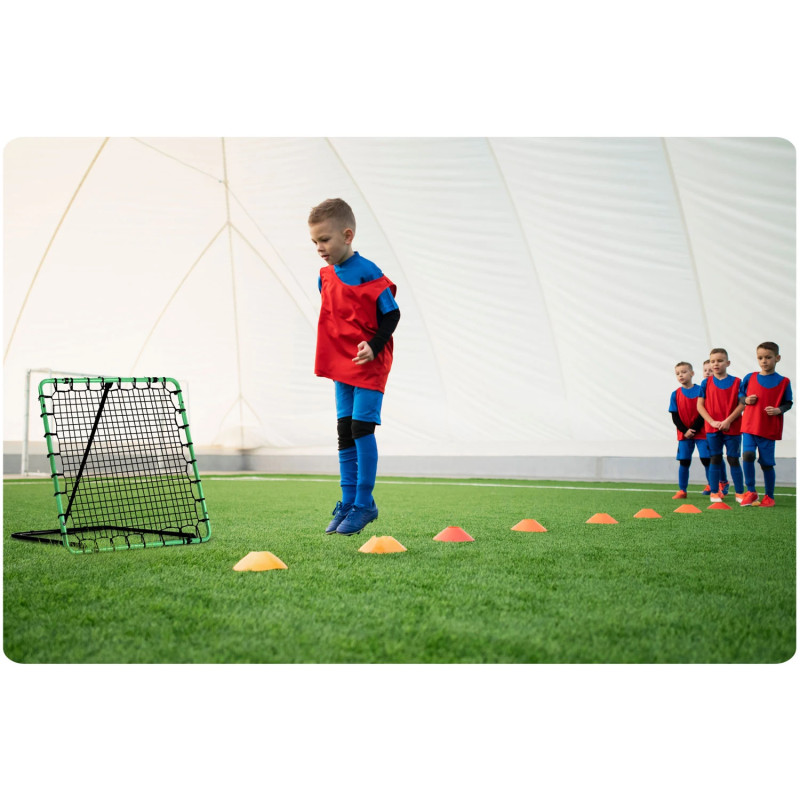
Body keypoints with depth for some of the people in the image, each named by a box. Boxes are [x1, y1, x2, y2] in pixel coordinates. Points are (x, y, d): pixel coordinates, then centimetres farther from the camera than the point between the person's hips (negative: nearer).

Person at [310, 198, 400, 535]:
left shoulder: (368, 274, -15)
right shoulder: (325, 275, 7)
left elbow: (391, 314, -13)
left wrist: (374, 346, -24)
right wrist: (331, 356, 17)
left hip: (369, 366, -7)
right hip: (341, 366, 7)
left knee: (361, 429, -8)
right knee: (345, 433, 9)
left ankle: (364, 505, 0)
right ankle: (348, 503, 16)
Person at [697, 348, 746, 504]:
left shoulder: (736, 382, 0)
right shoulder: (706, 383, 3)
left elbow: (742, 405, -4)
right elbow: (700, 405, 1)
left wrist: (728, 421, -14)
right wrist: (712, 422, -10)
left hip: (733, 429, -1)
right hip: (712, 429, 1)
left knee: (734, 460, 4)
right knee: (715, 460, 5)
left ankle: (740, 493, 11)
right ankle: (714, 493, 13)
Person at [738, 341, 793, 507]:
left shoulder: (783, 382, 0)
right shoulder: (749, 378, 5)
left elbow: (788, 403, 6)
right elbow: (740, 394, 16)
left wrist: (778, 410, -13)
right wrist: (746, 400, -5)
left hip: (769, 429, -1)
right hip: (749, 426, 1)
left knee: (767, 463, 3)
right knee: (747, 455, -17)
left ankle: (769, 496, 21)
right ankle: (751, 492, -1)